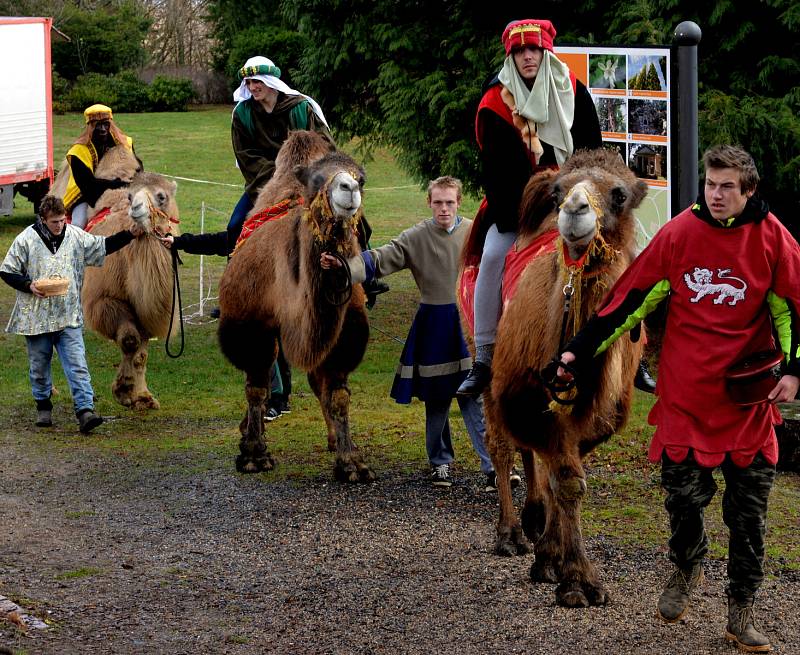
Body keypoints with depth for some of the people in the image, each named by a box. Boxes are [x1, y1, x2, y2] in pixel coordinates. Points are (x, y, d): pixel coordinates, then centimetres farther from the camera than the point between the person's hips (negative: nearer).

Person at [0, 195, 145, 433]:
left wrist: (130, 234, 7)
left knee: (77, 365, -9)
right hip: (37, 317, -1)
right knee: (39, 365, 12)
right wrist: (29, 285, -15)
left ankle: (85, 411, -15)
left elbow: (103, 246, 16)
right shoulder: (26, 240, -6)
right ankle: (43, 407, 31)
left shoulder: (75, 236, 3)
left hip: (69, 317, 1)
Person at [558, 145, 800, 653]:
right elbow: (631, 296, 1)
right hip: (685, 392, 1)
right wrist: (581, 349, 0)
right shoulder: (678, 234, -3)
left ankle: (742, 611, 17)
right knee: (683, 492, 4)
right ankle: (688, 568, 36)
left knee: (748, 511, 4)